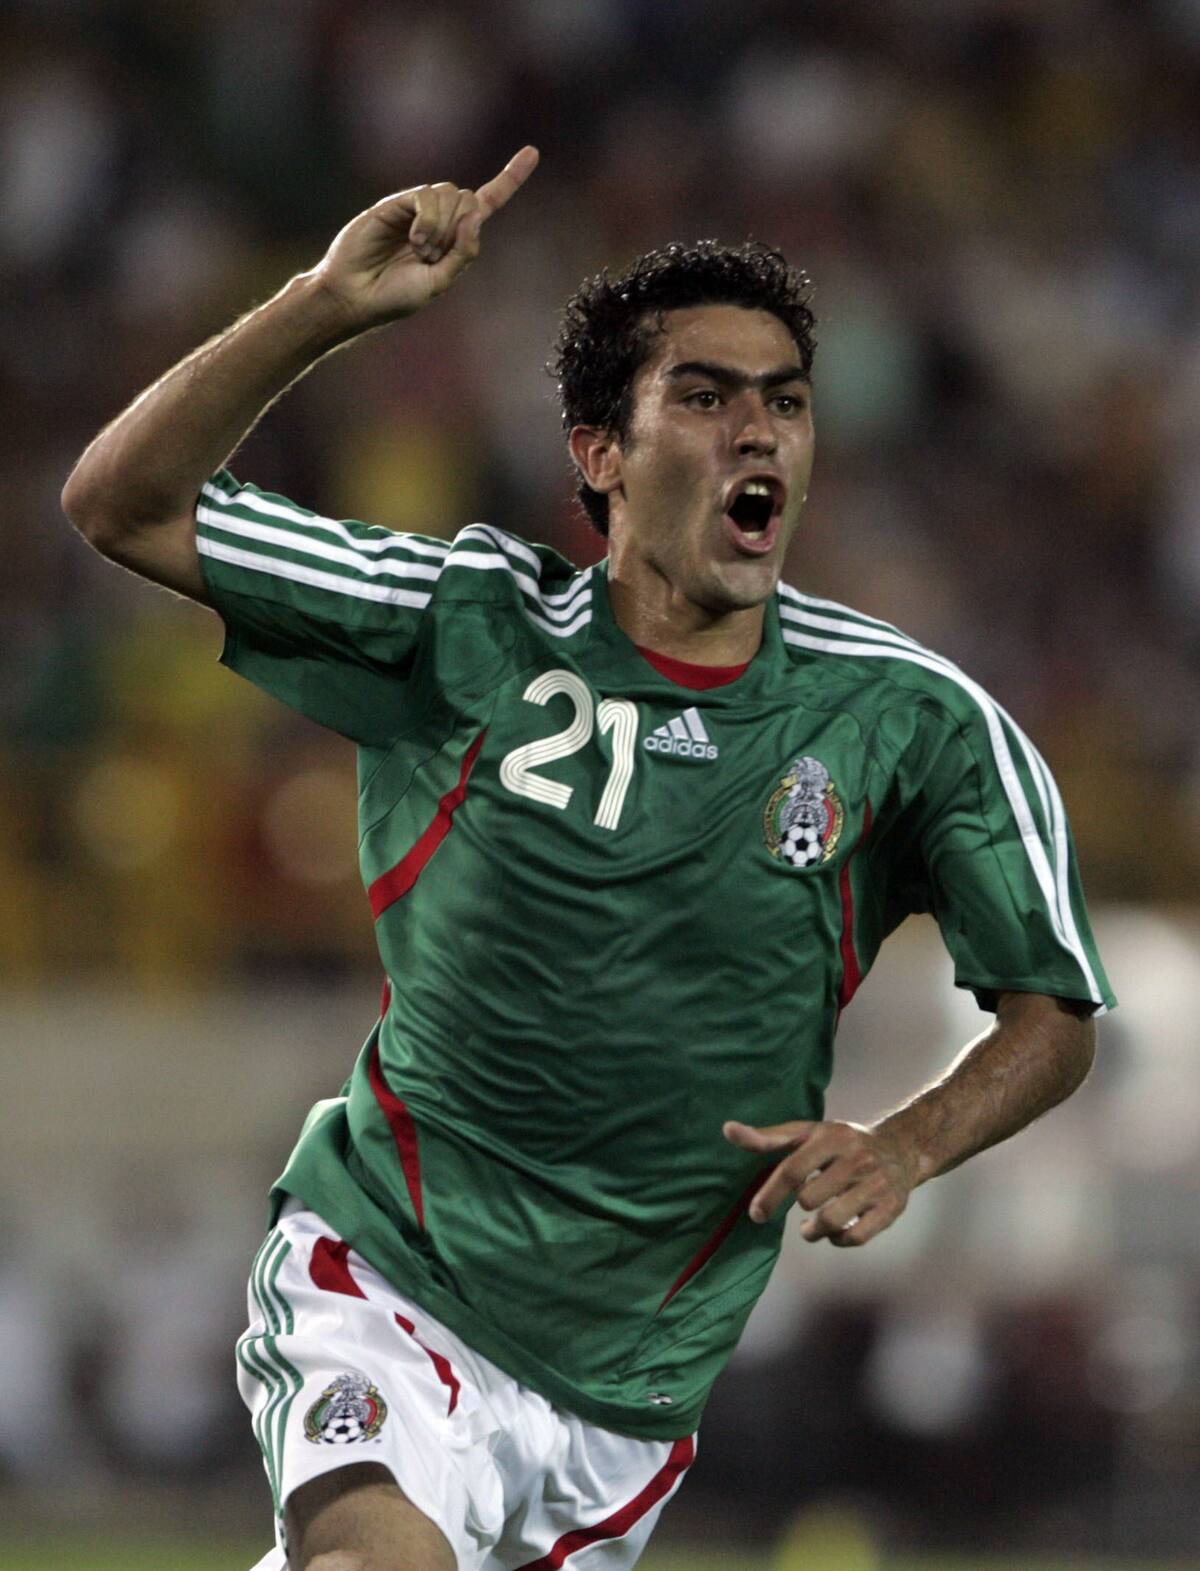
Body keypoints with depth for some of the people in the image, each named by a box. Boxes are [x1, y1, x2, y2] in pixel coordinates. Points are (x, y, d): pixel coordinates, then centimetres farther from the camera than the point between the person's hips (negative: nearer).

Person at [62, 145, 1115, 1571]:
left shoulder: (914, 724, -2)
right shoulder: (472, 626, -5)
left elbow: (1053, 1012, 5)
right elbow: (124, 505, -6)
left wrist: (904, 1148, -16)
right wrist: (326, 306, -21)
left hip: (635, 1386, 3)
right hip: (383, 1286, -3)